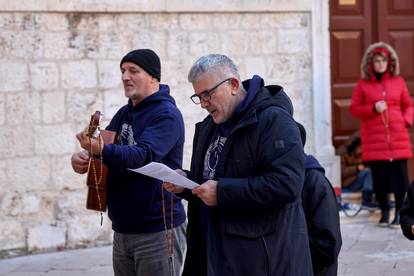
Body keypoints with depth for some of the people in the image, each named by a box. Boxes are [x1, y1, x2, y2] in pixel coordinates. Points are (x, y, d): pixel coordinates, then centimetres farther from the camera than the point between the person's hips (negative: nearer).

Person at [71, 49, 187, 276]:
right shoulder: (124, 113, 13)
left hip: (157, 230, -7)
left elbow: (144, 155, -25)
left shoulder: (167, 115, -11)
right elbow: (110, 153, 12)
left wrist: (101, 149, -41)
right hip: (122, 229, 7)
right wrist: (83, 158, -12)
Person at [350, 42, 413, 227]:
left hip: (398, 138, 1)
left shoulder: (398, 82, 10)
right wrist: (373, 108, -10)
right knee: (379, 177, 3)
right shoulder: (363, 85, 5)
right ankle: (384, 212, 16)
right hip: (374, 140, 0)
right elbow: (354, 109, 4)